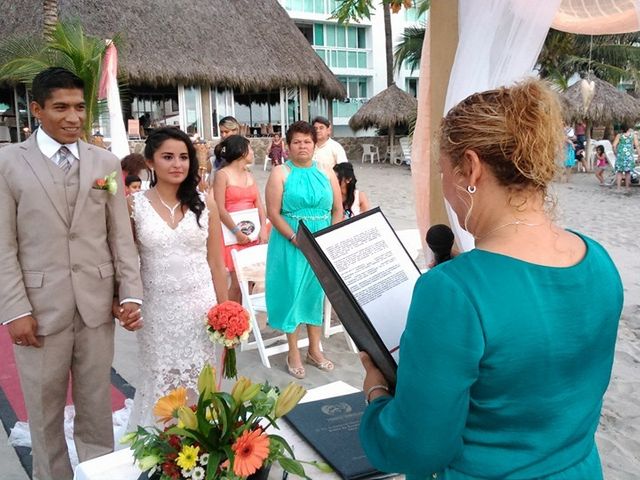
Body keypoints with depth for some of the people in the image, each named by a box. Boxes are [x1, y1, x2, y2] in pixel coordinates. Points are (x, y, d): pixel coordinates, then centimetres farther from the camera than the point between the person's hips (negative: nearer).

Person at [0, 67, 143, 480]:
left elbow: (121, 236, 4)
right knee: (45, 410, 13)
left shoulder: (106, 163, 5)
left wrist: (131, 294, -1)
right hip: (39, 307, -1)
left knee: (97, 404, 15)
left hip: (97, 305, 2)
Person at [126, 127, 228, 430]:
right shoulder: (134, 205, -2)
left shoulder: (204, 203, 1)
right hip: (156, 308, 0)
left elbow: (216, 263, 4)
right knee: (161, 384, 11)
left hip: (199, 305, 1)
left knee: (198, 383, 10)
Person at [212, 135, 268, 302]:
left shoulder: (249, 175, 14)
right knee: (238, 282, -9)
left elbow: (259, 204, 8)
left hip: (252, 233, 6)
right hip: (232, 234, -6)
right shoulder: (222, 175, -6)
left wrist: (263, 228, -6)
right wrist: (237, 232, -15)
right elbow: (220, 209, -12)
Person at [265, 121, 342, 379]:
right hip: (290, 243, -4)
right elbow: (273, 213, -11)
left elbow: (338, 210, 8)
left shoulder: (327, 174, 7)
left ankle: (314, 350, 26)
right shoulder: (280, 173, -4)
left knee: (316, 292, 12)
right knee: (292, 292, 2)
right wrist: (294, 238, -19)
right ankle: (293, 353, 16)